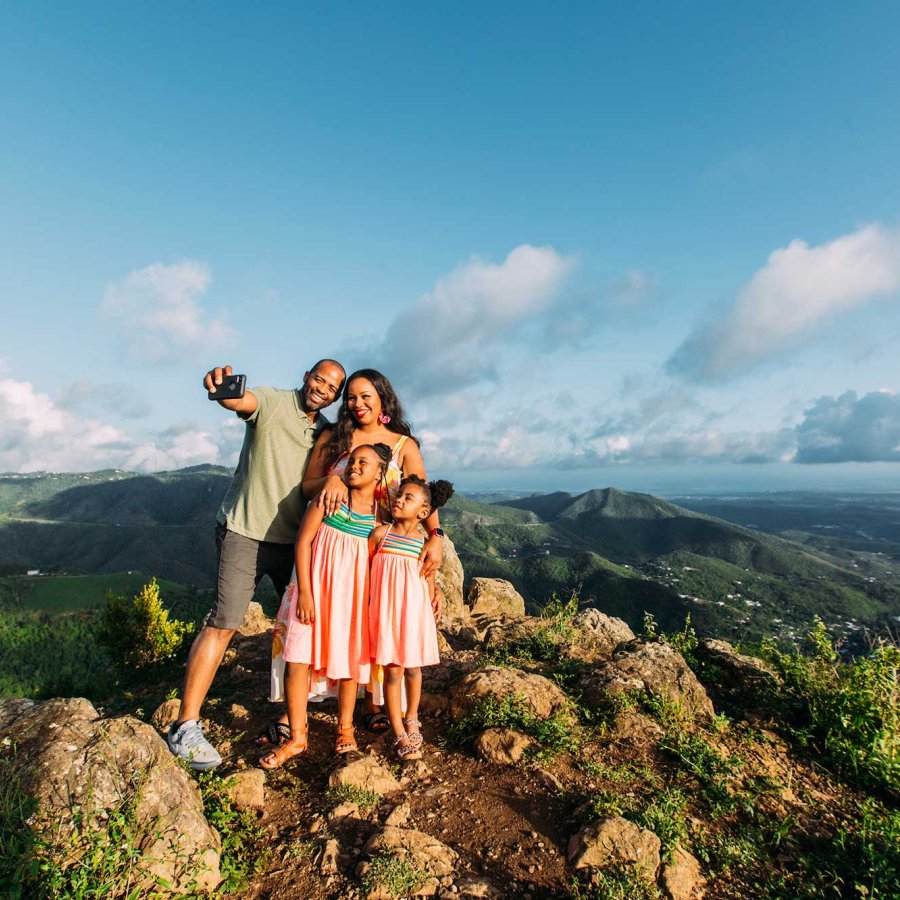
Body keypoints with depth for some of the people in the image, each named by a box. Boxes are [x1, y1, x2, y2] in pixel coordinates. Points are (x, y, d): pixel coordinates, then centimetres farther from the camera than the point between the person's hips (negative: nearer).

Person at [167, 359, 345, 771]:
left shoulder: (326, 432, 8)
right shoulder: (272, 402, -9)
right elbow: (240, 400, -30)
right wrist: (220, 386, -53)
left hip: (293, 537, 6)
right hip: (245, 531, -6)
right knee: (223, 623, -7)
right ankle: (185, 726, 2)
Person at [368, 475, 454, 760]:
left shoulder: (426, 543, -2)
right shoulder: (380, 533, -5)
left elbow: (429, 579, 9)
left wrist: (434, 605, 5)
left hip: (414, 611, 2)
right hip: (386, 610, -1)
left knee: (413, 668, 15)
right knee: (393, 671, 2)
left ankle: (411, 719, 39)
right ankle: (400, 735, 15)